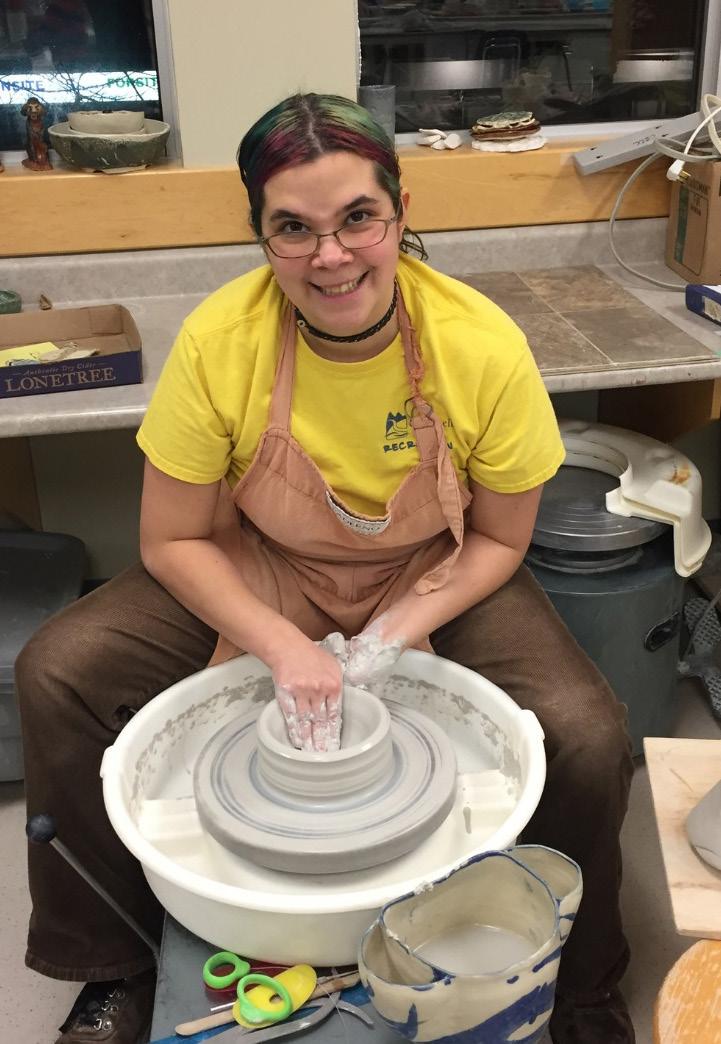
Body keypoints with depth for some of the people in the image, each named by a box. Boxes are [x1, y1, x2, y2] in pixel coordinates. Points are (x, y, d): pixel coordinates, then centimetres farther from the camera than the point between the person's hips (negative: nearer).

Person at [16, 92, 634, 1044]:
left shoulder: (486, 349, -23)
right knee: (56, 676, -17)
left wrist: (396, 634, -22)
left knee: (588, 740, -23)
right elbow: (171, 541, -11)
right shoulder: (218, 342, -23)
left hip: (434, 581, 0)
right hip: (257, 575, 1)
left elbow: (498, 539, -8)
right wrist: (283, 646, -24)